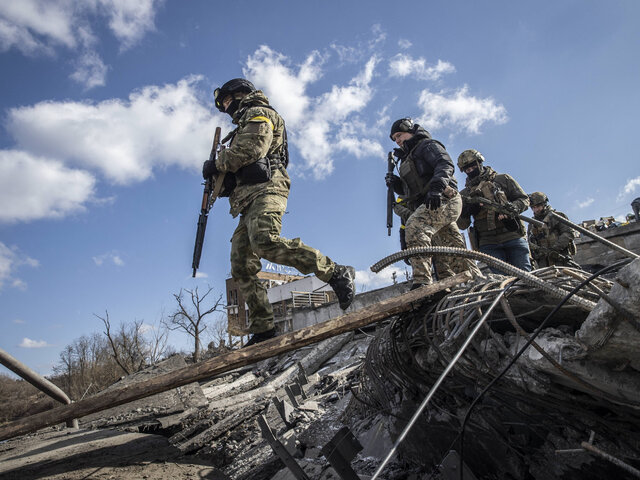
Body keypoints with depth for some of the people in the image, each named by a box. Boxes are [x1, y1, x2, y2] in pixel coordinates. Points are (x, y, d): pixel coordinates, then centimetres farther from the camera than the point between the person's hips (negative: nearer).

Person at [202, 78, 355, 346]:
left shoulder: (258, 113, 11)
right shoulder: (244, 126, 39)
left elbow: (252, 146, -9)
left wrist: (217, 164, 0)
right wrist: (221, 179, 13)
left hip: (265, 189, -9)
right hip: (248, 202, 9)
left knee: (265, 242, -35)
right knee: (242, 268, -3)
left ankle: (336, 274, -33)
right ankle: (263, 330, -6)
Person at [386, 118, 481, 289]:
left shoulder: (427, 145, 7)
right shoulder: (408, 158, 32)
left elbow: (445, 165, -12)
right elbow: (410, 191, 28)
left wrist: (436, 187, -28)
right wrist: (396, 184, 9)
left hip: (444, 199, -9)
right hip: (431, 204, 9)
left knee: (415, 226, -32)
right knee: (454, 253, 6)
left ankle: (422, 281, -42)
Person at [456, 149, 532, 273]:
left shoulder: (503, 179, 12)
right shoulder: (465, 194, 14)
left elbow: (524, 199, 9)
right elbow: (462, 225, 9)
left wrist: (514, 207, -13)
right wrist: (465, 212, -13)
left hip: (513, 237, 0)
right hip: (488, 243, 1)